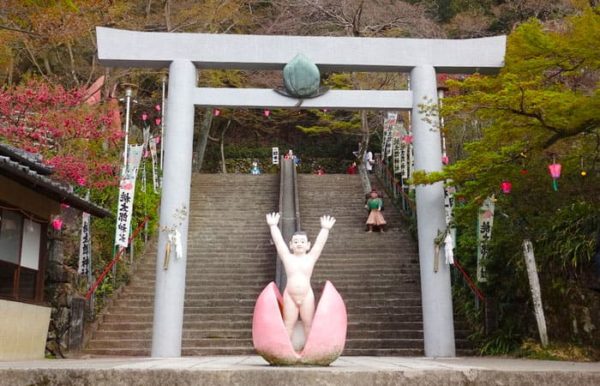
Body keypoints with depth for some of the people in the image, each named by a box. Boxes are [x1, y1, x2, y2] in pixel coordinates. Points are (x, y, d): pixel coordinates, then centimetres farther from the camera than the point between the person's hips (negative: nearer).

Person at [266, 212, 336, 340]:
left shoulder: (310, 258, 2)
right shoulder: (287, 257, 1)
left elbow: (320, 243, -2)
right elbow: (278, 241, 0)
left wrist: (325, 229, -7)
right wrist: (273, 226, -1)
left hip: (307, 296, 0)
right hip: (290, 296, 0)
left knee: (309, 323, 8)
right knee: (288, 324, 4)